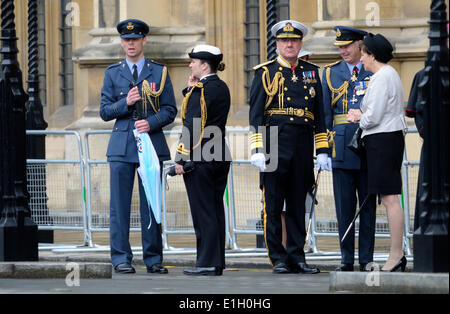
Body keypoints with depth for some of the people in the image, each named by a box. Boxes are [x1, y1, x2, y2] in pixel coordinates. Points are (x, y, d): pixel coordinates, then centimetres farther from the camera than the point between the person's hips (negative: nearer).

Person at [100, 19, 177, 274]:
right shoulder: (112, 73, 11)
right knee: (120, 205, -3)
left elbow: (170, 110, 5)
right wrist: (125, 103, -11)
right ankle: (122, 259, 1)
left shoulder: (159, 72, 8)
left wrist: (151, 123, -12)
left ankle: (154, 259, 8)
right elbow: (105, 112, 7)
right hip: (122, 147, 0)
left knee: (152, 205, 1)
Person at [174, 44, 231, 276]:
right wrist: (190, 90, 10)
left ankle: (207, 263, -4)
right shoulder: (222, 87, 12)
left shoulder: (201, 90, -14)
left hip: (199, 159, -9)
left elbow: (193, 125, -18)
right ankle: (217, 263, 13)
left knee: (203, 211, -5)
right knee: (215, 210, 10)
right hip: (220, 157, 9)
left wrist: (181, 158, -16)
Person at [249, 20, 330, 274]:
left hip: (303, 148, 3)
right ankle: (278, 259, 3)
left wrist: (322, 151, 10)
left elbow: (319, 115, 15)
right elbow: (256, 114, 0)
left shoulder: (311, 73, 14)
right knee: (273, 204, -2)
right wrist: (258, 150, -9)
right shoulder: (266, 72, 3)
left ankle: (297, 258, 12)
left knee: (298, 204, 7)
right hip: (275, 144, -3)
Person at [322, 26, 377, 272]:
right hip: (342, 145, 1)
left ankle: (366, 259, 7)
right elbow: (325, 112, 10)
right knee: (344, 205, 0)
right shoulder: (330, 72, 10)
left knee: (368, 204, 3)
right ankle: (347, 259, 6)